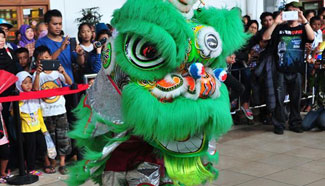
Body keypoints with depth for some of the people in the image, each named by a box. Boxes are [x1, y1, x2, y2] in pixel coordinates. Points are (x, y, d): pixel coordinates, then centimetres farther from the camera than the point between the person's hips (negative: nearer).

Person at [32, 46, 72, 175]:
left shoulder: (57, 71, 2)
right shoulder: (37, 74, -1)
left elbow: (70, 83, -8)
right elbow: (35, 89, -17)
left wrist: (63, 72, -24)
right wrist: (38, 73, -27)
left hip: (60, 110, 1)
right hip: (46, 112, -1)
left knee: (63, 137, 2)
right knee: (50, 138, 8)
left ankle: (62, 163, 12)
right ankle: (52, 161, 22)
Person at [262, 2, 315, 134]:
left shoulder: (303, 28, 8)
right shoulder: (280, 28, 7)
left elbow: (311, 37, -12)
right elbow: (265, 37, -6)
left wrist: (304, 21, -21)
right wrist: (275, 23, -15)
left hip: (297, 70, 1)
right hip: (281, 70, -1)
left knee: (296, 99, 9)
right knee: (279, 98, 0)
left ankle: (295, 123, 20)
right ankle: (279, 124, 8)